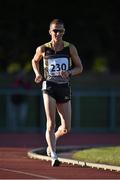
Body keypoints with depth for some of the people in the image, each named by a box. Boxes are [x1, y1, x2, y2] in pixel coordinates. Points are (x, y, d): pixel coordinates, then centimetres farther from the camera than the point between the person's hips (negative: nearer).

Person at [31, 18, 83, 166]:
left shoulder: (70, 48, 0)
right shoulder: (43, 49, 0)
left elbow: (79, 68, 6)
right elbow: (34, 61, 20)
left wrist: (69, 73, -14)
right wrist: (37, 74, 1)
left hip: (65, 88, 2)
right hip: (49, 87, -2)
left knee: (66, 128, 4)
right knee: (51, 124, -16)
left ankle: (53, 140, 37)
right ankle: (53, 156, -14)